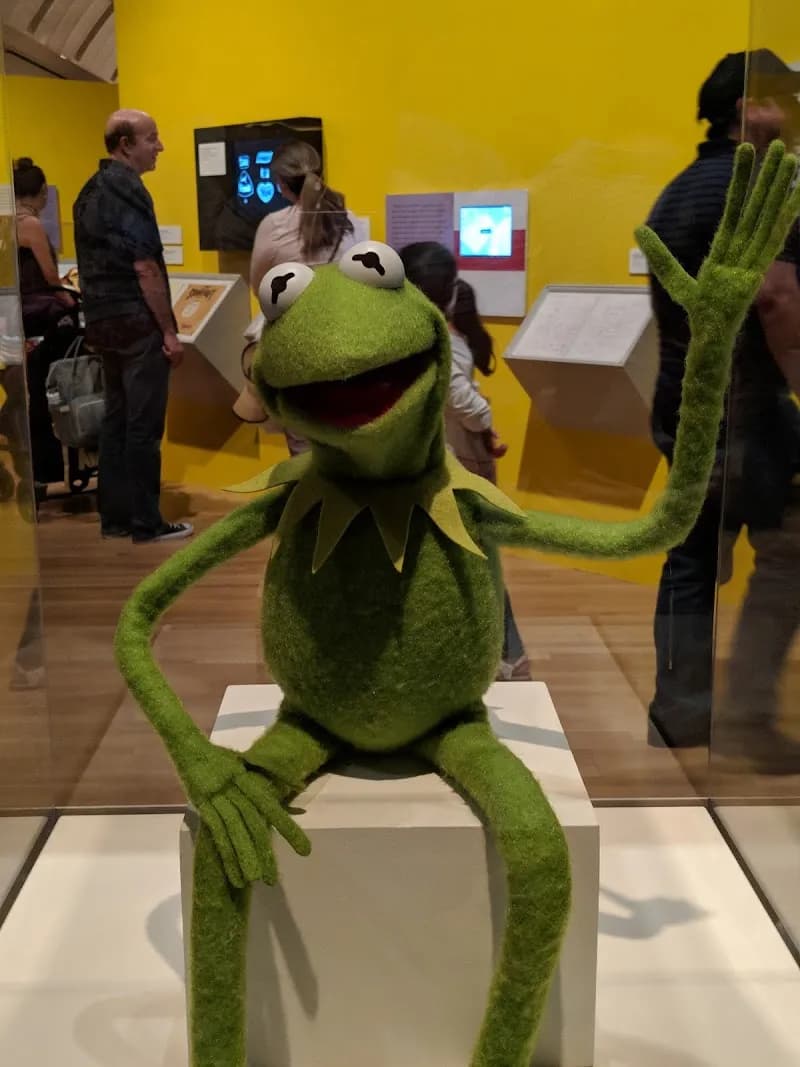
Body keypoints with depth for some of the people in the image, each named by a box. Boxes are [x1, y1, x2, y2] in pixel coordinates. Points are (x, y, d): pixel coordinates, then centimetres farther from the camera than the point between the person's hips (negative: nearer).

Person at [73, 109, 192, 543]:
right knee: (143, 425, -3)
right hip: (136, 323, -9)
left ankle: (114, 516, 17)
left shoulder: (90, 191, 14)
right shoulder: (128, 191, -14)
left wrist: (99, 312, 21)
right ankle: (145, 522, 2)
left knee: (116, 419, 12)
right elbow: (145, 268, -19)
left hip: (104, 321, 9)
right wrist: (169, 331, -16)